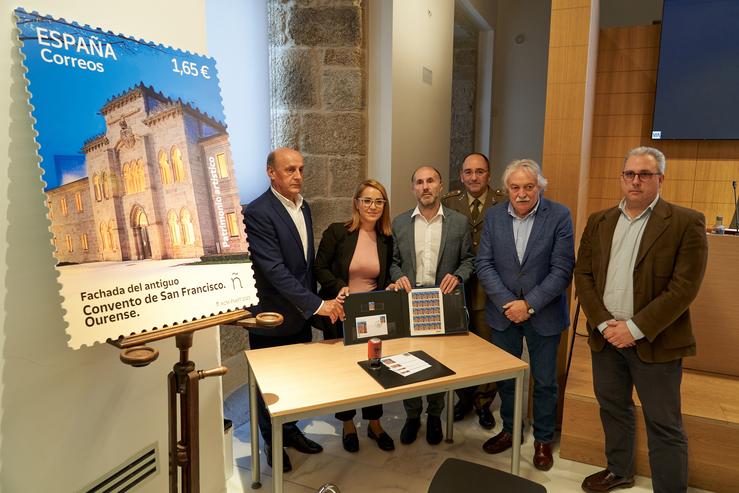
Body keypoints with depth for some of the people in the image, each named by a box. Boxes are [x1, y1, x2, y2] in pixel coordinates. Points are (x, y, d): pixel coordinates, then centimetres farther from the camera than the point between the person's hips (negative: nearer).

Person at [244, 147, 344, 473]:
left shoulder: (303, 206, 5)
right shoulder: (257, 213, -21)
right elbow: (275, 270, -27)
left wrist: (311, 302, 13)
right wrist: (317, 304, -28)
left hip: (300, 313, 7)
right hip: (271, 315, -6)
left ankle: (290, 429, 39)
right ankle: (272, 442, 33)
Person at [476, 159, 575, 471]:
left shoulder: (559, 216, -10)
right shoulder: (493, 216, -1)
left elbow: (562, 269, -12)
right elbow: (484, 264, -4)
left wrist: (529, 304, -17)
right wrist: (507, 303, -14)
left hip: (543, 314, -2)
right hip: (503, 311, 3)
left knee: (544, 381, 12)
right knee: (505, 376, 16)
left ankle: (543, 439, 34)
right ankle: (509, 430, 38)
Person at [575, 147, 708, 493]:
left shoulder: (686, 223, -8)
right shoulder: (599, 222, 6)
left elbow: (684, 287, -14)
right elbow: (583, 275, 4)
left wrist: (635, 329, -17)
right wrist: (603, 323, -8)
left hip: (654, 342, -5)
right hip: (605, 336, 5)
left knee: (664, 426, 5)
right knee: (613, 409, 20)